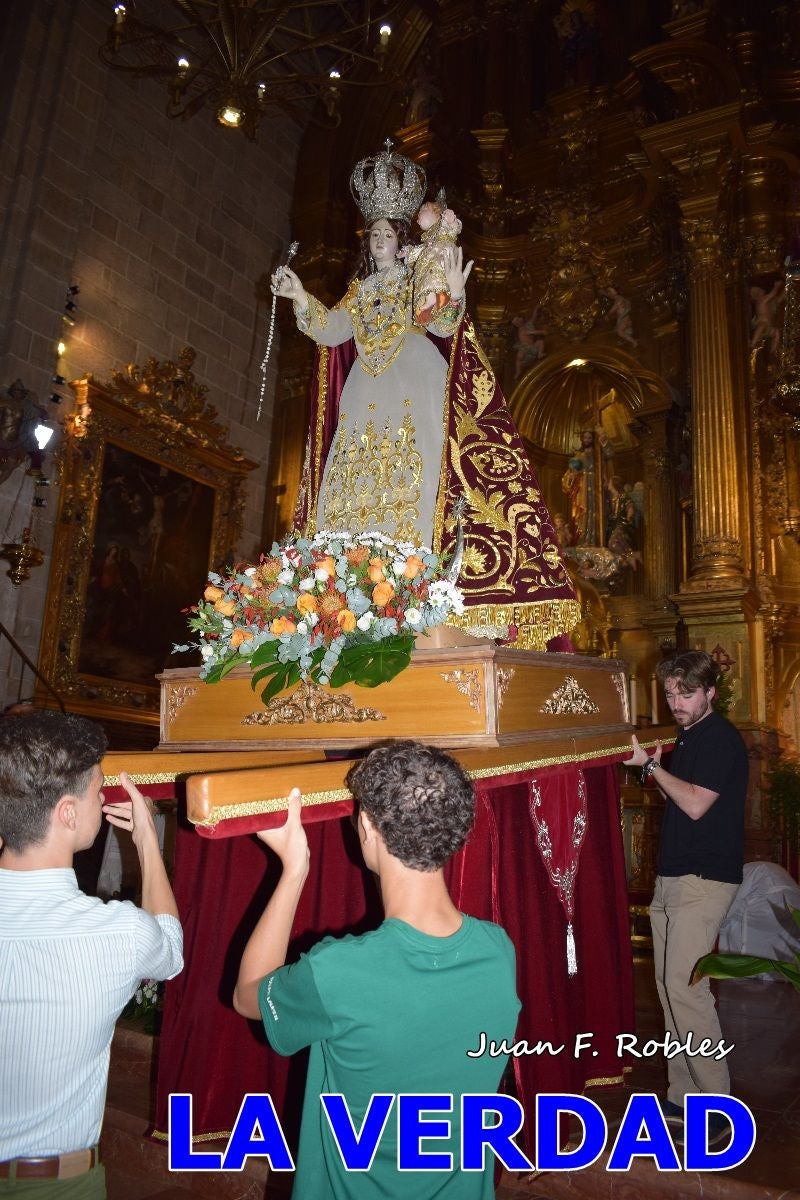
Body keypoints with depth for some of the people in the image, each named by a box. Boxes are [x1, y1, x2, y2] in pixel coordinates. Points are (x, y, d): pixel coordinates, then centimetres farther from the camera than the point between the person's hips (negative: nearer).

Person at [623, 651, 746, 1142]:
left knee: (685, 986, -12)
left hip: (705, 878, -9)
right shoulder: (689, 737, 15)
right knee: (670, 985, 11)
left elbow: (696, 804, -19)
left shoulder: (721, 737, -12)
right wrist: (655, 767, 4)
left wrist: (651, 764, -12)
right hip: (673, 876, 9)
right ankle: (684, 1092, 22)